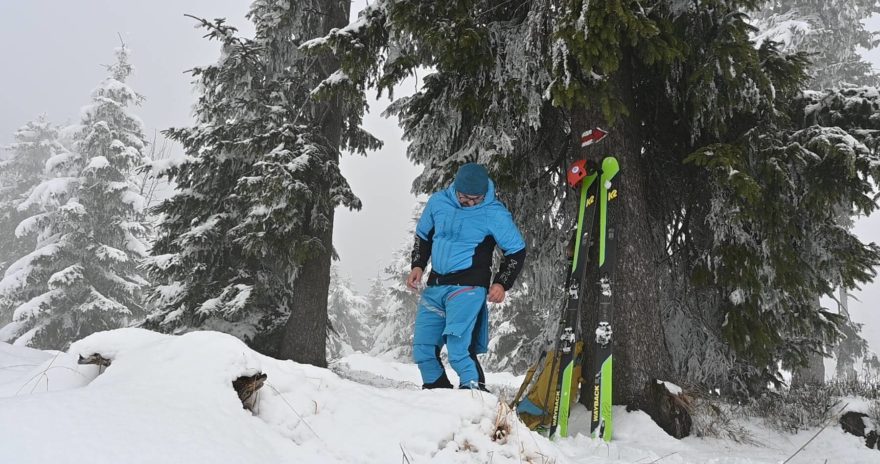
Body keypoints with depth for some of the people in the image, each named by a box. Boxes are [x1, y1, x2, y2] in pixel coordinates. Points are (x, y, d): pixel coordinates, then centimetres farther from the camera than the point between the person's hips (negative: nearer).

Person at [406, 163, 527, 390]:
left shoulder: (495, 213, -8)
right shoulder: (438, 202, 3)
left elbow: (516, 250, 2)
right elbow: (423, 236, 19)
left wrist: (501, 283, -8)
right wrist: (417, 266, 7)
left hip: (468, 286, -5)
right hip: (434, 286, 6)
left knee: (458, 347, -21)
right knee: (422, 349, 6)